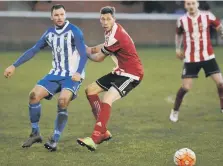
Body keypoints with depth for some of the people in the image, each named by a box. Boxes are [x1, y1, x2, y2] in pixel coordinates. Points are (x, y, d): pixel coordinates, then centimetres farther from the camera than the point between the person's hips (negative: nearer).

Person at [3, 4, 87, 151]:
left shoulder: (74, 32, -11)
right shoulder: (49, 34, 7)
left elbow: (83, 55, -17)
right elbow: (33, 51, 12)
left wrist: (78, 72, -35)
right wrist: (14, 66, 8)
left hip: (72, 76, -6)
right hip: (56, 74, 6)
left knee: (62, 101, -28)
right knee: (34, 95, -10)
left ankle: (55, 140, -17)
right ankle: (35, 134, 4)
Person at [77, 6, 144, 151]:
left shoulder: (115, 36, -25)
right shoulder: (112, 31, 3)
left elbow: (98, 58, -12)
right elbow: (107, 46, 25)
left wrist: (87, 52, 9)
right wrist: (90, 49, 10)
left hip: (132, 74, -11)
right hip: (121, 71, 11)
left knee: (107, 100, -27)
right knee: (91, 90, 13)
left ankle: (95, 140, -31)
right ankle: (104, 132, 15)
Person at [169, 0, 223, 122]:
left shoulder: (207, 16, -6)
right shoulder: (182, 20, -2)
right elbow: (179, 34, 18)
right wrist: (178, 48, 15)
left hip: (208, 57, 0)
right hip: (190, 59, 0)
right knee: (185, 88, -5)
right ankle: (175, 111, 17)